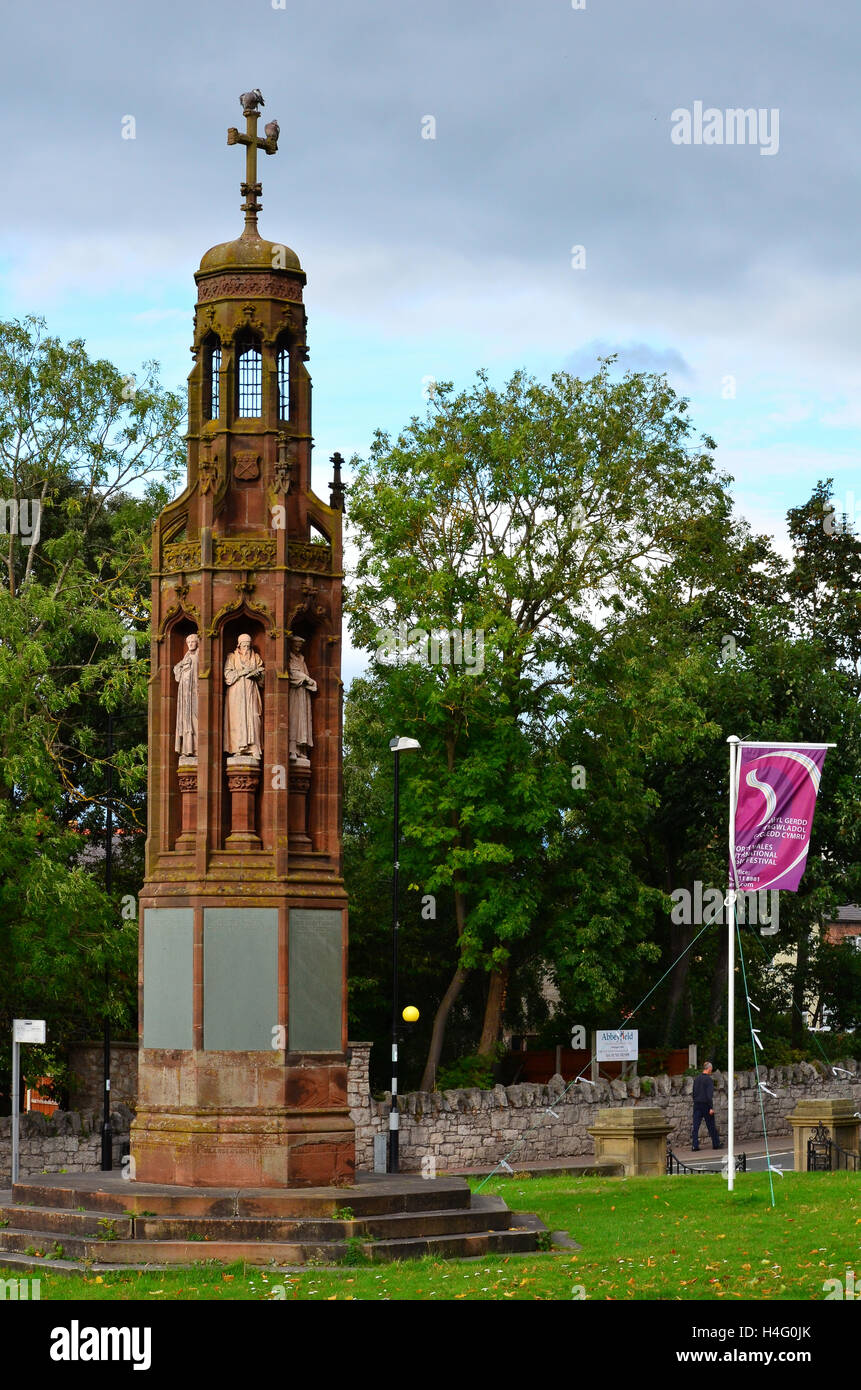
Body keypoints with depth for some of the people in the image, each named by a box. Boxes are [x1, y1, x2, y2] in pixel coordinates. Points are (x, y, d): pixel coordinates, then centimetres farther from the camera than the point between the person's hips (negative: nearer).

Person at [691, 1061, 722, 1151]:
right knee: (711, 1126, 7)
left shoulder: (696, 1079, 9)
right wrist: (711, 1107, -17)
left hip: (697, 1104, 5)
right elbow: (710, 1095, -17)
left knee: (695, 1126, 1)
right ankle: (716, 1144, 17)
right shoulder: (708, 1079, -12)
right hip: (705, 1104, -5)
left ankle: (695, 1146, -5)